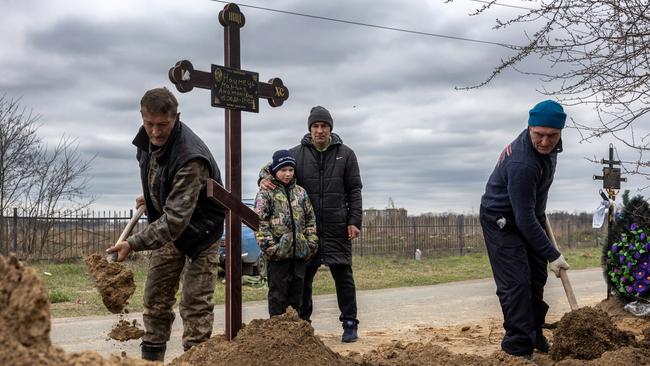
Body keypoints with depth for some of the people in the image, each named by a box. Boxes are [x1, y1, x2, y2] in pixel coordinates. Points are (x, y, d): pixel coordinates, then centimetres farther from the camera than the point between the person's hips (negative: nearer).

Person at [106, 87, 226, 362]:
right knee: (155, 299, 11)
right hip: (166, 225, 8)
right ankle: (151, 357, 22)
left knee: (196, 304, -9)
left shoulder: (191, 158, -36)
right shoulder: (147, 138, -10)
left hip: (199, 229, -7)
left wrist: (133, 243, -43)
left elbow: (177, 218, -40)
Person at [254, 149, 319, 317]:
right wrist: (270, 246, -16)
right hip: (278, 254, -5)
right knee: (278, 295, 1)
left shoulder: (300, 193, 12)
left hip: (299, 253, 5)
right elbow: (260, 223, -9)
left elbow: (310, 220, 15)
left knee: (296, 294, 12)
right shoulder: (266, 193, -4)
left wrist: (312, 243, 5)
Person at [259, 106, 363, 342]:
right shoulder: (297, 153, 6)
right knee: (303, 276, 6)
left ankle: (349, 323, 9)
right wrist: (264, 177, -12)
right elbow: (274, 167, 13)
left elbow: (354, 190, 6)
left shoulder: (345, 154, 6)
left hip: (337, 226, -1)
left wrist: (354, 221, -2)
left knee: (343, 274, 0)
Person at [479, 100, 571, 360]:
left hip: (530, 216, 9)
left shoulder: (548, 146, -9)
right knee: (516, 283, -13)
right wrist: (552, 255, -29)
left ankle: (534, 334, 29)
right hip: (502, 222, -9)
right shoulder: (522, 164, -36)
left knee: (536, 279, 13)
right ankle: (519, 347, -8)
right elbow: (524, 218, -34)